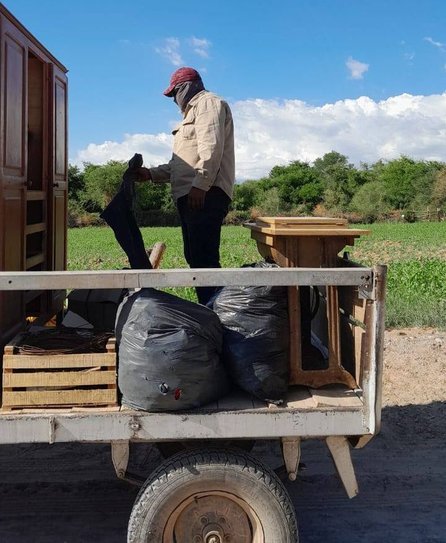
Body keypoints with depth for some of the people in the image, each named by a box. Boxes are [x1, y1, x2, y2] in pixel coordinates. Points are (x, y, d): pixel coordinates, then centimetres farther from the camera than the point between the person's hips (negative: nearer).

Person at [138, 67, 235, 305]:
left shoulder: (208, 103, 2)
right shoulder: (193, 112, 33)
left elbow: (211, 147, -16)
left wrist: (199, 185, -24)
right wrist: (151, 174, 21)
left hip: (204, 195, -11)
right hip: (189, 196, 11)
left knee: (204, 257, -16)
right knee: (195, 256, 9)